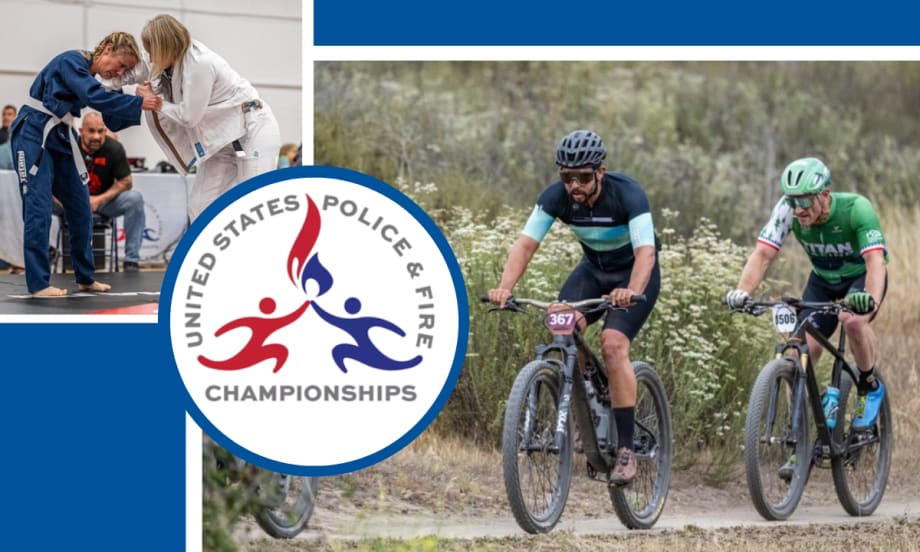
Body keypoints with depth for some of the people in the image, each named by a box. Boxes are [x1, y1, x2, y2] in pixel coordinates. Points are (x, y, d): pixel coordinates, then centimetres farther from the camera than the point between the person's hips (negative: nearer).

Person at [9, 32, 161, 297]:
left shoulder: (91, 76, 10)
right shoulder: (71, 62, -15)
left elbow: (112, 121, 12)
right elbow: (95, 97, -30)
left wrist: (141, 109, -4)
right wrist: (138, 103, -28)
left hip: (60, 138, 9)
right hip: (34, 136, -9)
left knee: (81, 208, 10)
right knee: (38, 208, -13)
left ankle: (85, 277, 21)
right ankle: (38, 283, -13)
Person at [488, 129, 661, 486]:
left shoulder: (627, 194, -31)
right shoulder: (556, 197, -20)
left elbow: (646, 251, -41)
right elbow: (526, 244, -24)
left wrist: (631, 293, -60)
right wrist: (505, 287, -42)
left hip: (634, 272, -4)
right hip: (594, 268, 4)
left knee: (613, 344, -24)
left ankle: (626, 449, -18)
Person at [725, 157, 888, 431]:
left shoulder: (856, 208, -33)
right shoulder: (787, 209, -24)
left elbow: (875, 260, -42)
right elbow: (762, 254, -29)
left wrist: (872, 302, -61)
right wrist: (742, 292, -47)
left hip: (861, 277, -4)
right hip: (823, 279, 4)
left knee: (853, 320, -35)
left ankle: (870, 388, -9)